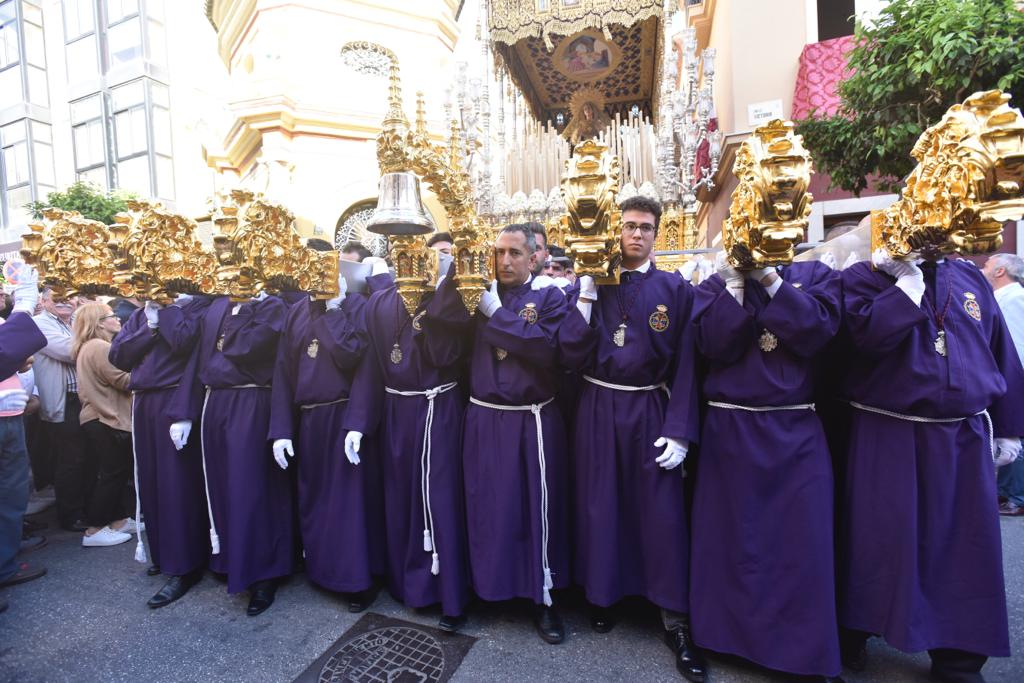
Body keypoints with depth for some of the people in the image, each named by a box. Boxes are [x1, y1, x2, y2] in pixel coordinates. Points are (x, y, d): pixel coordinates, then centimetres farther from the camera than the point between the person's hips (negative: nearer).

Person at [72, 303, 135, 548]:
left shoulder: (87, 347, 18)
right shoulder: (99, 347, -16)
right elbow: (124, 381, -19)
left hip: (100, 417, 11)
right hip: (107, 420, -11)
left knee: (113, 473, 15)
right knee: (113, 474, -4)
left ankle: (117, 520, 22)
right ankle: (95, 530, 4)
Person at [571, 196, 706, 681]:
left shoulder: (675, 289, 1)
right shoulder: (590, 285, 4)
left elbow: (684, 364, -3)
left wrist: (679, 431, -9)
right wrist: (587, 292, -13)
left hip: (649, 410, -1)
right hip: (598, 408, 1)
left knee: (662, 512, 6)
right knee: (599, 504, 13)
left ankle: (676, 620, 24)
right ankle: (600, 592, 36)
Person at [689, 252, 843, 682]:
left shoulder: (816, 275, 7)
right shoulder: (715, 286, 5)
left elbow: (816, 333, -12)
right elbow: (715, 345, -12)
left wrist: (770, 279, -11)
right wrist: (737, 282, -11)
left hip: (796, 432, 1)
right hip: (730, 431, 0)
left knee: (802, 540, 4)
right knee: (732, 536, 9)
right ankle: (729, 633, 28)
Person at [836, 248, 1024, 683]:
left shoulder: (970, 278, 12)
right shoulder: (863, 277, -3)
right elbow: (870, 335, -24)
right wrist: (910, 278, -17)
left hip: (965, 435, 5)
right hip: (887, 436, -5)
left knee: (966, 545, 10)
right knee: (879, 537, 3)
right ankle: (852, 634, 25)